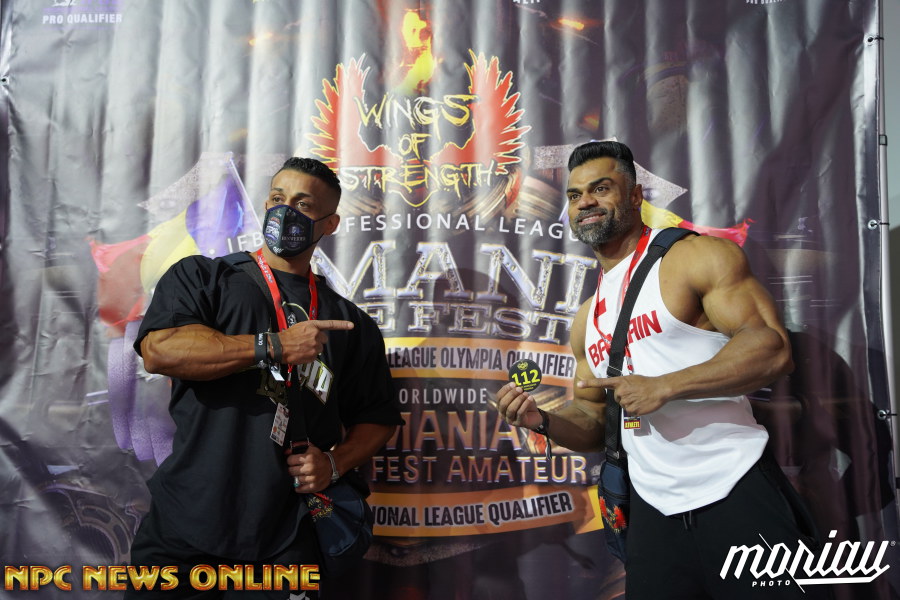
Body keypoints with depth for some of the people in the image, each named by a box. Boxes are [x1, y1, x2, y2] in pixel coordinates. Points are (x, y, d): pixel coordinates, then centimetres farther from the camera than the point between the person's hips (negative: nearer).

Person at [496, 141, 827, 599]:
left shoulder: (696, 257, -5)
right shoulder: (587, 321, 14)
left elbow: (772, 348, -16)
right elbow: (592, 423, 17)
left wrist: (664, 387, -21)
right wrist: (543, 421, -4)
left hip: (735, 493, -5)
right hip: (653, 513, 6)